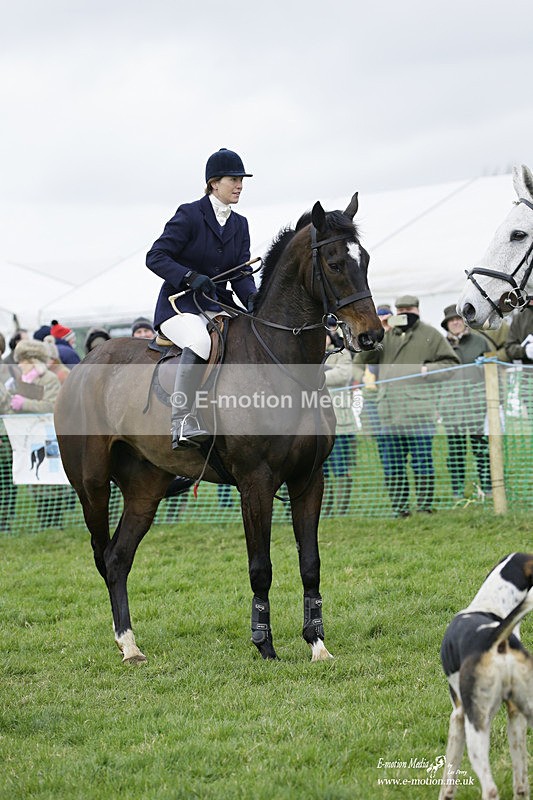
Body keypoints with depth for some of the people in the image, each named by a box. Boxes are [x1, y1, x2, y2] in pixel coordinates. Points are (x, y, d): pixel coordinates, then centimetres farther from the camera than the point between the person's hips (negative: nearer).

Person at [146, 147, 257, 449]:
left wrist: (253, 299, -14)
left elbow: (241, 273, 8)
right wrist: (191, 277, -24)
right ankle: (183, 422, -41)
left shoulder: (240, 224, 14)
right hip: (179, 304, -7)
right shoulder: (189, 215, -6)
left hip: (218, 305, 7)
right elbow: (155, 257, -10)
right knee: (199, 341, -38)